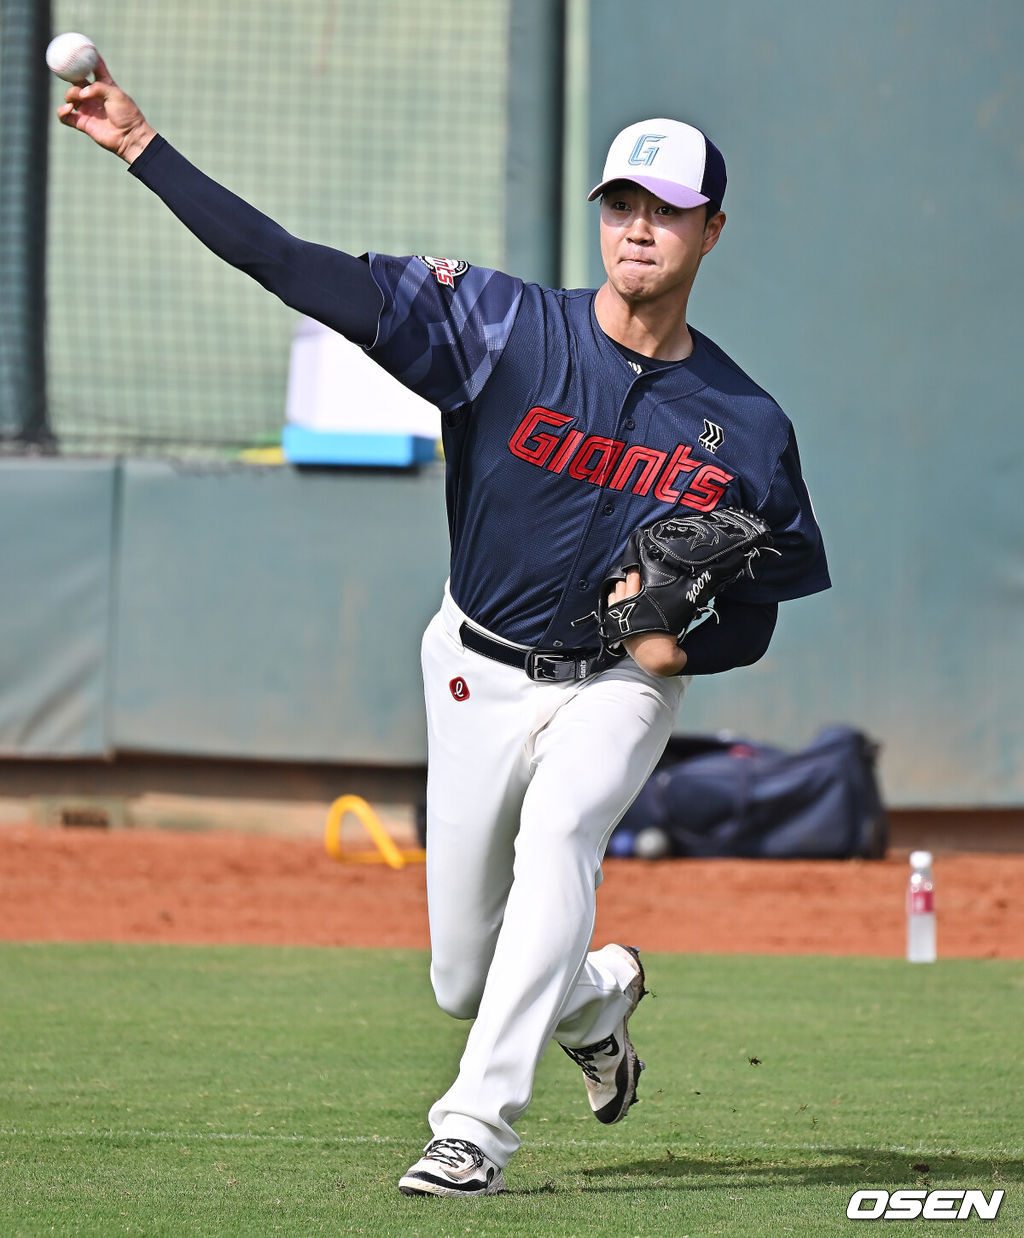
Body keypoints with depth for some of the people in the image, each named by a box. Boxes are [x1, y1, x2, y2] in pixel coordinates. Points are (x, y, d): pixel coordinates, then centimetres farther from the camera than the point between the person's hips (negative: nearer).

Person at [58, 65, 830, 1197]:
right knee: (465, 982, 5)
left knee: (557, 836, -33)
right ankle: (597, 994, 42)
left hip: (618, 688, -1)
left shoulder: (744, 426, -8)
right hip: (480, 675, 1)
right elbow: (297, 271, -20)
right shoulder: (505, 329, -14)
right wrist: (143, 149, -28)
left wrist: (681, 640, -20)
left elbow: (756, 614, 4)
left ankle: (476, 1127, -33)